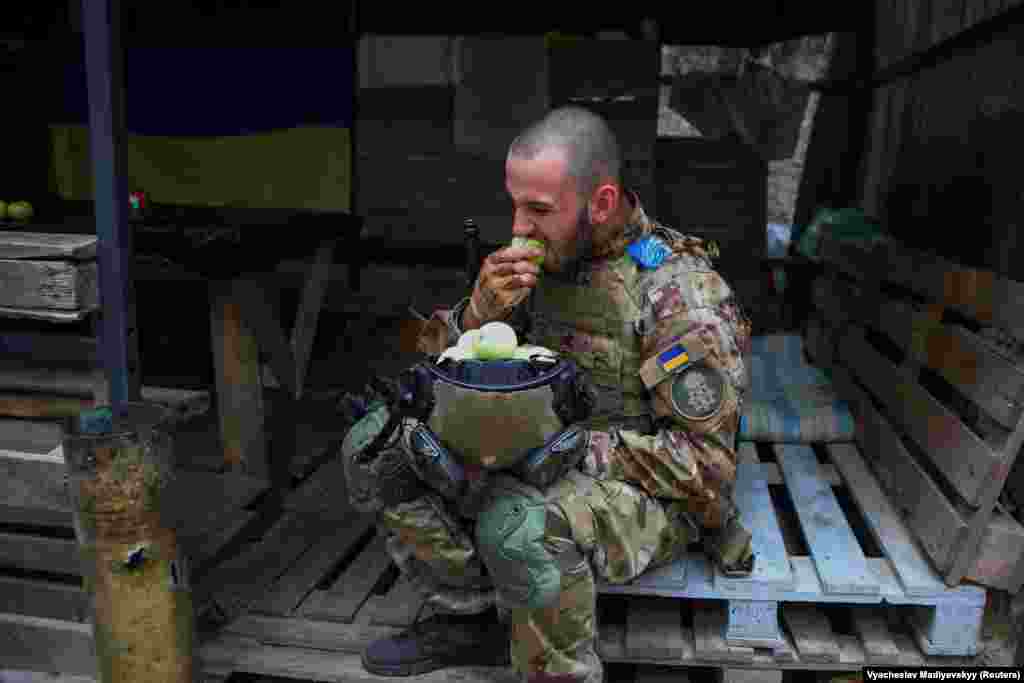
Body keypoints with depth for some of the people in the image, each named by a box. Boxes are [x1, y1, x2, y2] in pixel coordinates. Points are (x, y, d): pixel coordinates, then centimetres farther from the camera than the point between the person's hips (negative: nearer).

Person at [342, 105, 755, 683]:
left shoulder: (681, 293, -21)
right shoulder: (543, 256, -3)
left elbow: (707, 460, -18)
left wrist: (575, 449, -25)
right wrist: (481, 311, -20)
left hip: (648, 491, -6)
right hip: (539, 461, 7)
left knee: (519, 525, -38)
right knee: (376, 451, -7)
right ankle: (475, 615, 5)